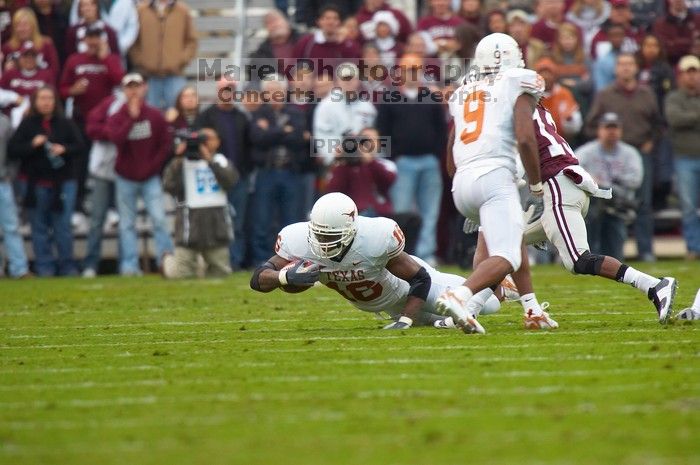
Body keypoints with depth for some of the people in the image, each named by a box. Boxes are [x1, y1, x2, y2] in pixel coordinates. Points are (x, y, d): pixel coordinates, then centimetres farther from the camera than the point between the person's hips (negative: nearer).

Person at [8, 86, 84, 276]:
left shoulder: (65, 124, 3)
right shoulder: (27, 124, 1)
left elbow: (79, 145, 4)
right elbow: (12, 150, -3)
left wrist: (64, 149, -14)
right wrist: (32, 145, -17)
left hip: (63, 182, 0)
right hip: (34, 184, 0)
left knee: (63, 226, 1)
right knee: (40, 227, 3)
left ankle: (67, 266, 9)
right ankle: (44, 266, 8)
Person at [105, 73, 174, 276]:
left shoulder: (155, 116, -2)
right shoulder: (116, 118, -3)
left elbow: (166, 143, 1)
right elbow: (116, 138, -23)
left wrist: (154, 165, -6)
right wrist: (132, 117, -25)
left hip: (150, 178, -1)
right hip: (126, 180, 1)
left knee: (159, 219, -11)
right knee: (127, 224, 3)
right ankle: (129, 265, 4)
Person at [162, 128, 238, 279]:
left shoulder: (221, 161, 10)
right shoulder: (183, 163, 2)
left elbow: (229, 181, -9)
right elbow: (169, 187, -12)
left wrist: (210, 160, -14)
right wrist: (178, 160, -15)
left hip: (217, 225, 2)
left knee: (221, 272, 5)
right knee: (181, 275, -3)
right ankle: (168, 261, 31)